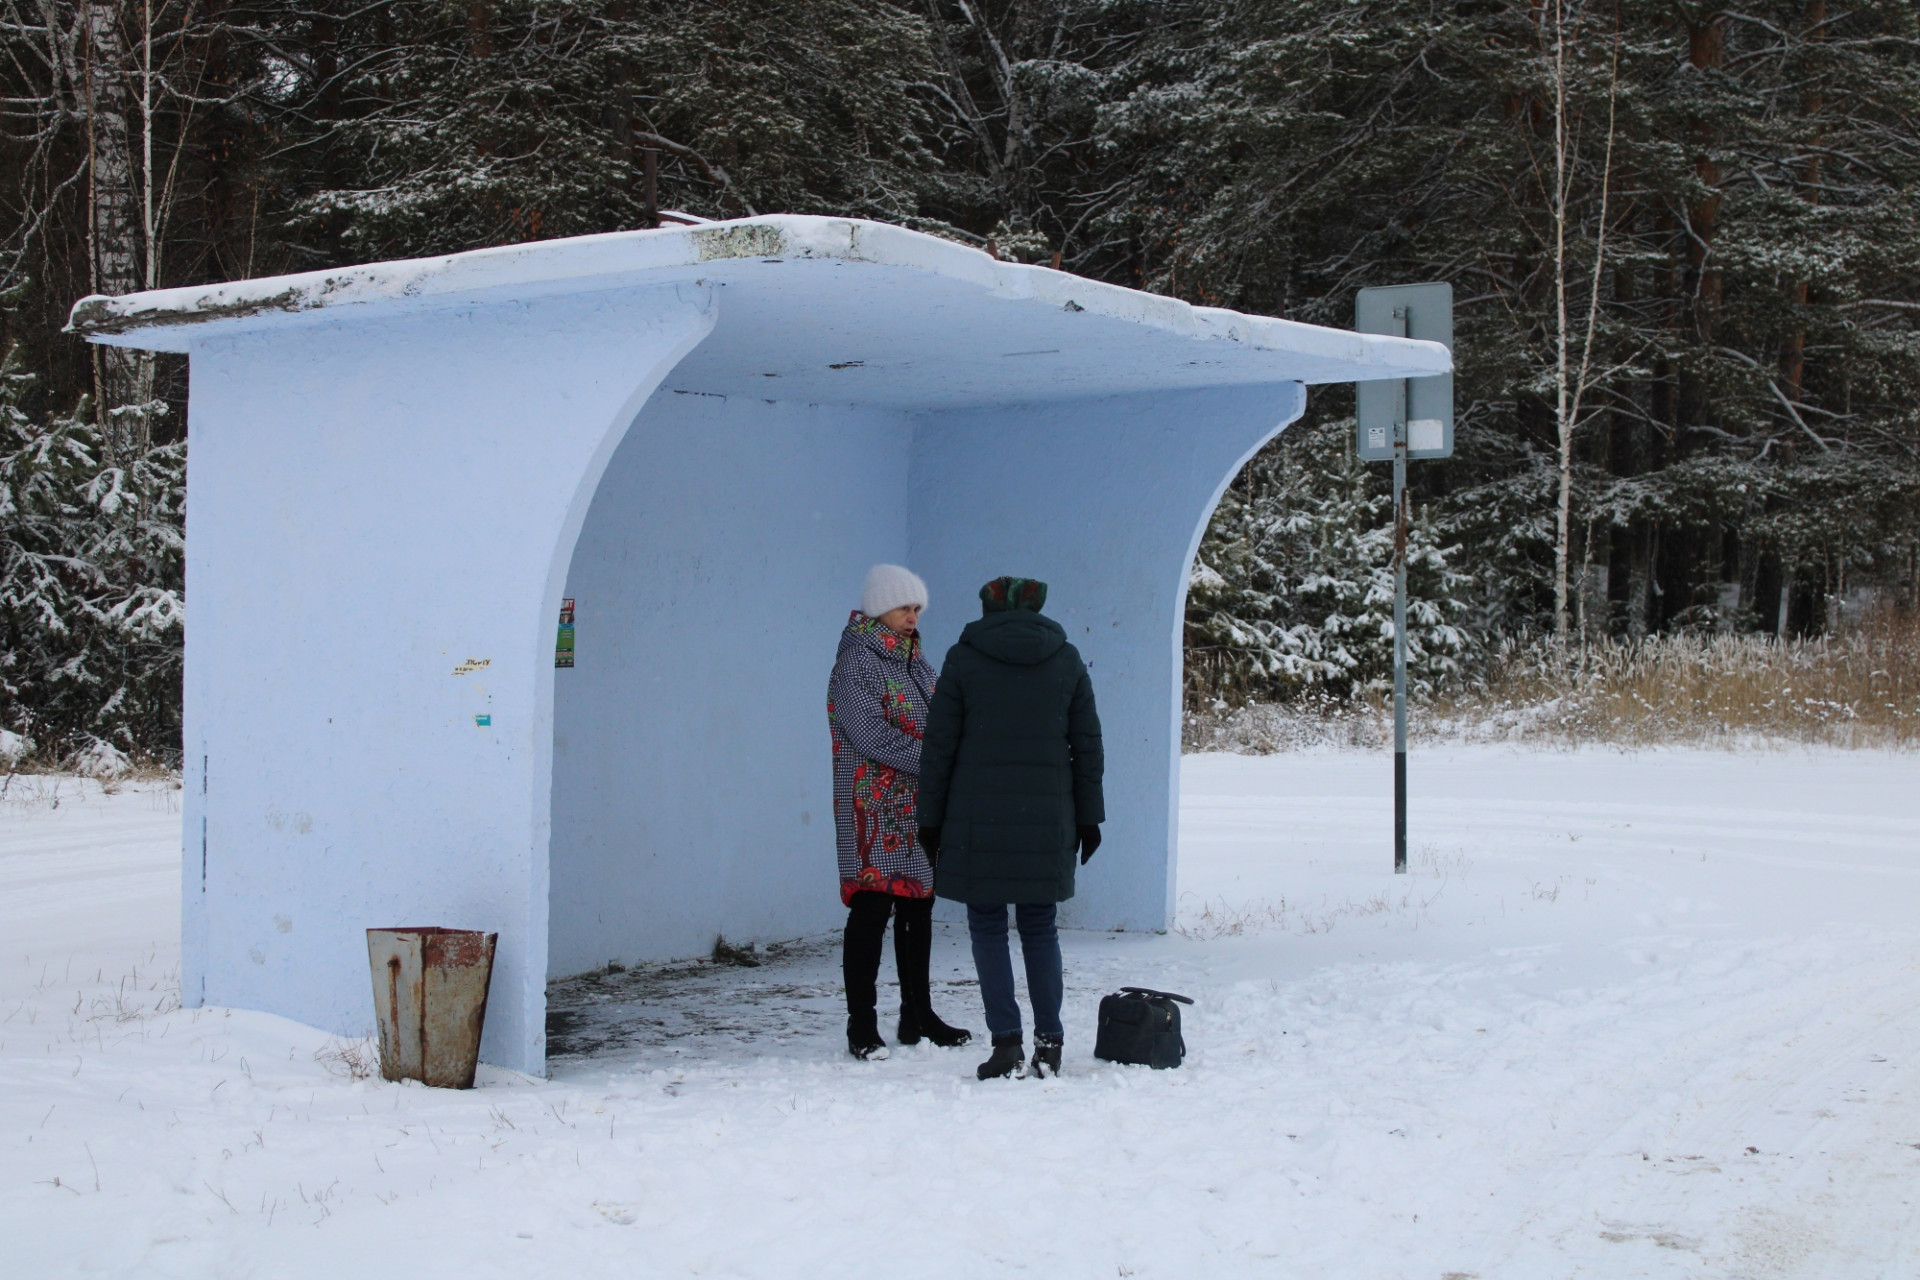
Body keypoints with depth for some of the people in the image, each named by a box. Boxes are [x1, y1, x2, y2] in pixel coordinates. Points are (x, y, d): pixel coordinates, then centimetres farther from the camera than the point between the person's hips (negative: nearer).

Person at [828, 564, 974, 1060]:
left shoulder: (914, 660, 17)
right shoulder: (857, 660, -8)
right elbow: (870, 733, -18)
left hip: (920, 806, 8)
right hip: (875, 808, -8)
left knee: (918, 908, 13)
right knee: (872, 908, -8)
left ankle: (918, 1015, 22)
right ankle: (862, 1025, -4)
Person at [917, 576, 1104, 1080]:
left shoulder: (963, 659, 0)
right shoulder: (1067, 660, 7)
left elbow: (938, 746, -1)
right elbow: (1088, 746, 9)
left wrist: (931, 818, 5)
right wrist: (1088, 816, 15)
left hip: (979, 818, -3)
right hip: (1047, 819, 3)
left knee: (988, 925, 3)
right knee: (1039, 926, 11)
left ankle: (1007, 1042, -5)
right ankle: (1049, 1042, 11)